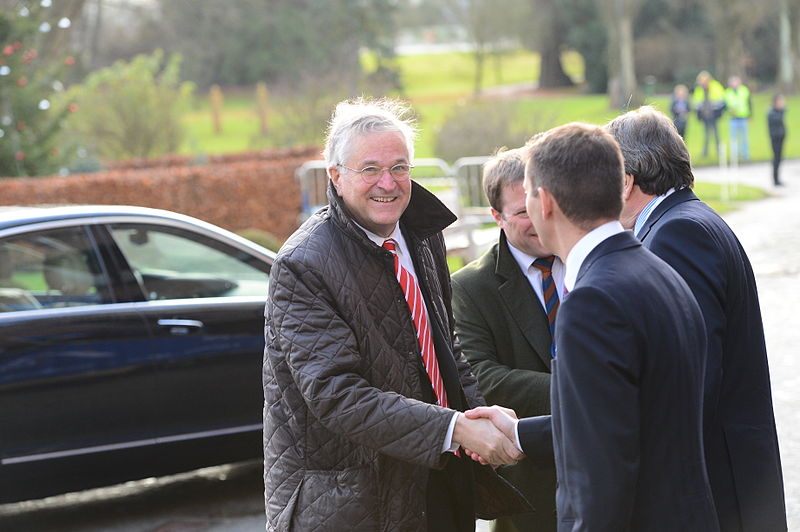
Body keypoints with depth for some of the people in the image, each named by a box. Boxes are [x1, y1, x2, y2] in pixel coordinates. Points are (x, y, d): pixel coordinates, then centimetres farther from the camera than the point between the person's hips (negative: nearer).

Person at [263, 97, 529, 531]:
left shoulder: (423, 236, 6)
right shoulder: (302, 267, -18)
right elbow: (336, 394, -25)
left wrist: (487, 421, 0)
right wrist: (456, 429, -30)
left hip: (435, 484, 7)